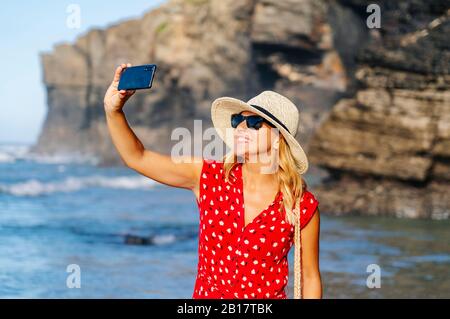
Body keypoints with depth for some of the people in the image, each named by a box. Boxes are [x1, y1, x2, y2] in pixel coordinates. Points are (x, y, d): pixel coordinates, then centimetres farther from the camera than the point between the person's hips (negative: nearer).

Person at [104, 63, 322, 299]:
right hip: (205, 295, 2)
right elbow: (136, 157, -6)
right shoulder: (210, 177, -7)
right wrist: (113, 110, -20)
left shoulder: (303, 207, -12)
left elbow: (310, 278, -3)